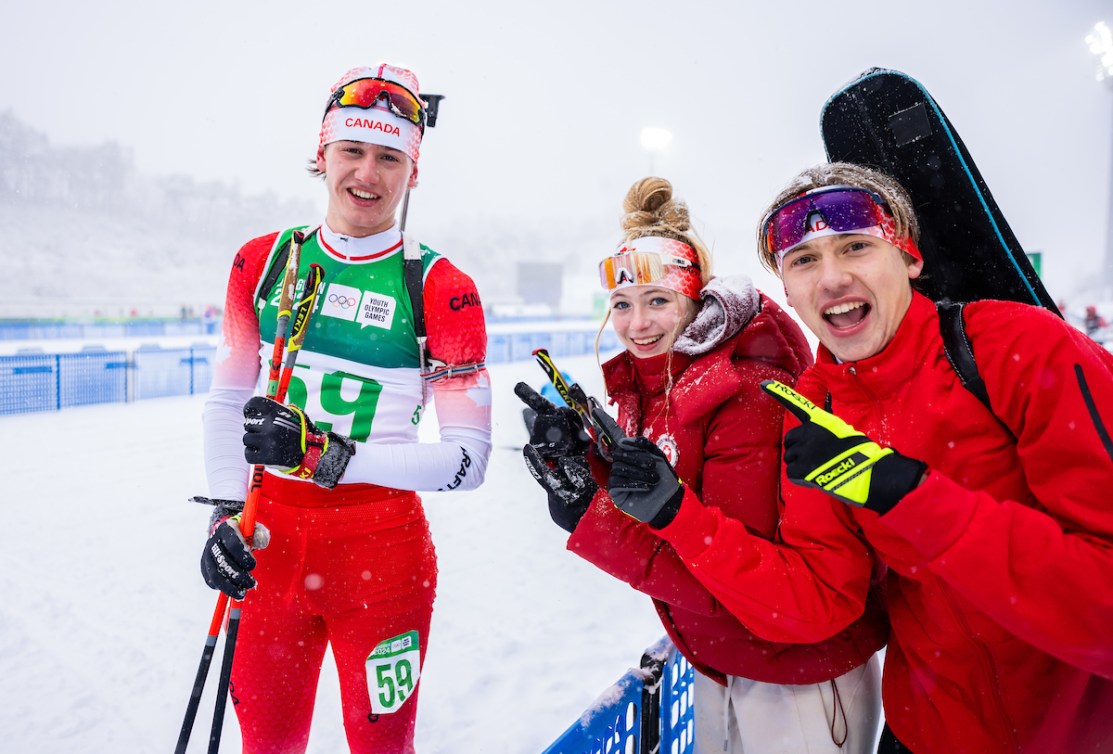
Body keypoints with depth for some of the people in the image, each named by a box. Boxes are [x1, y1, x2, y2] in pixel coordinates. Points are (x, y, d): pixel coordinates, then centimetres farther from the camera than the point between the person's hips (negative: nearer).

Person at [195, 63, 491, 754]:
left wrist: (330, 456, -21)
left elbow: (469, 459, -13)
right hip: (267, 544, 3)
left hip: (383, 551, -3)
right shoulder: (263, 262, 2)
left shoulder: (442, 288, -10)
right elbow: (227, 401, 9)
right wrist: (225, 516, -2)